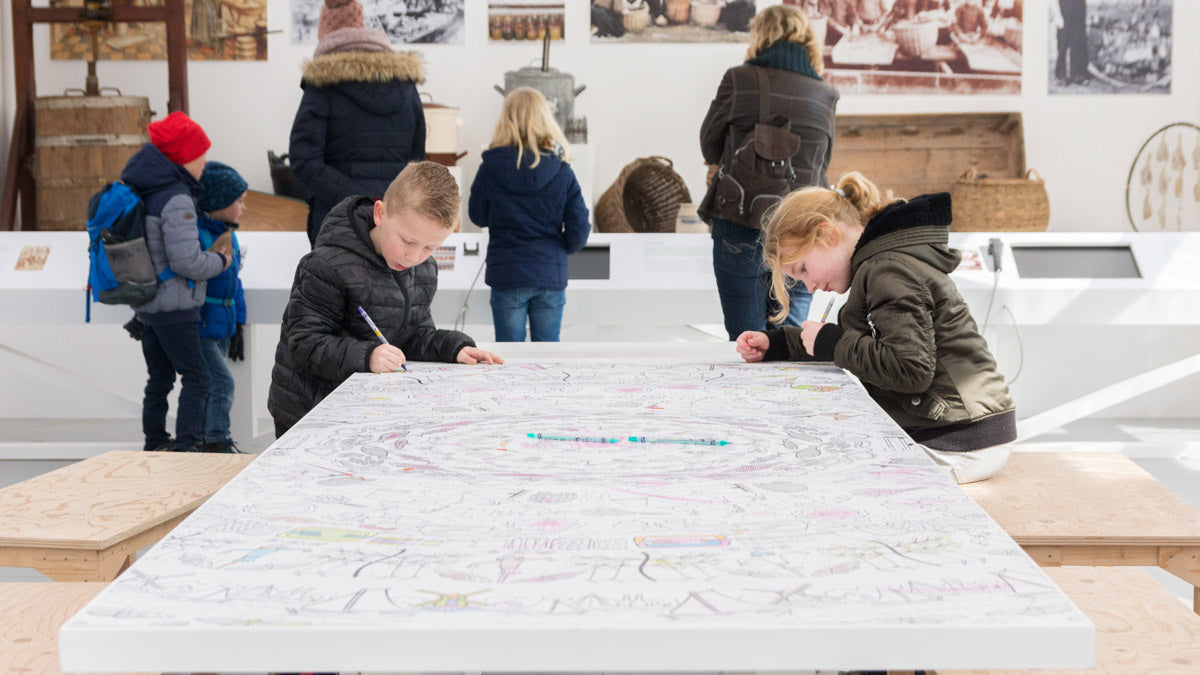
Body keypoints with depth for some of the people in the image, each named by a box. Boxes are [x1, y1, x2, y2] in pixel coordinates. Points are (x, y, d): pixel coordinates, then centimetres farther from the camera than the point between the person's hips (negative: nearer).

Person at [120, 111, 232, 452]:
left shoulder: (140, 190, 8)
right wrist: (219, 260, -6)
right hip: (174, 307, -9)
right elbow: (186, 261, -22)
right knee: (195, 377, -2)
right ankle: (185, 446, -4)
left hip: (145, 305, 9)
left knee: (159, 376, 18)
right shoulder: (176, 200, -20)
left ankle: (155, 443, 27)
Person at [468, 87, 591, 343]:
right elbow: (579, 230, -3)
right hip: (551, 274, 1)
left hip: (507, 275, -1)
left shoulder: (491, 168, -7)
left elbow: (478, 216, 6)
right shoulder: (562, 172, -6)